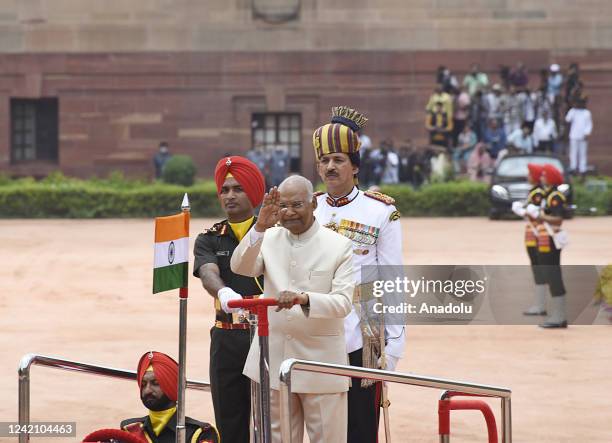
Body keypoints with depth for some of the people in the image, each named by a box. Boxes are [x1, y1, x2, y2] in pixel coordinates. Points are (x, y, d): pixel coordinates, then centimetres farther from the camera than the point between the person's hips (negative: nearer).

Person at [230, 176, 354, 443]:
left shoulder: (339, 246, -2)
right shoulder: (268, 239, 7)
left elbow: (343, 302, -11)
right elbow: (241, 268, -11)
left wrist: (304, 299, -30)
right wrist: (260, 227, -25)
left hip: (321, 362, -3)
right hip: (275, 359, 3)